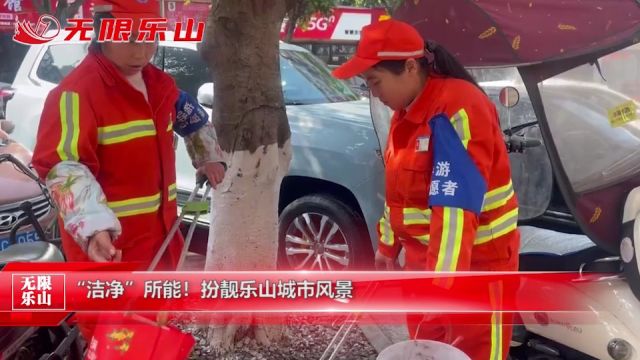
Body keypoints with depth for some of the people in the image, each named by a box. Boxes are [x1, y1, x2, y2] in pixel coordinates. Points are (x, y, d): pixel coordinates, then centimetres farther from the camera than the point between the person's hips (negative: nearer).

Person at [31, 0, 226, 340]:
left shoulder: (159, 84, 7)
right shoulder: (77, 92, -20)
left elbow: (192, 117, 27)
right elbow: (61, 165, -28)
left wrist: (209, 158, 19)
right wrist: (93, 227, -41)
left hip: (158, 231, 8)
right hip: (108, 242, -8)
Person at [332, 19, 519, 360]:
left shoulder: (457, 111, -23)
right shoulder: (407, 112, 6)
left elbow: (456, 207, -30)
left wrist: (442, 280, -33)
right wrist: (388, 246, 19)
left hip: (476, 261, -9)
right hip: (424, 255, 9)